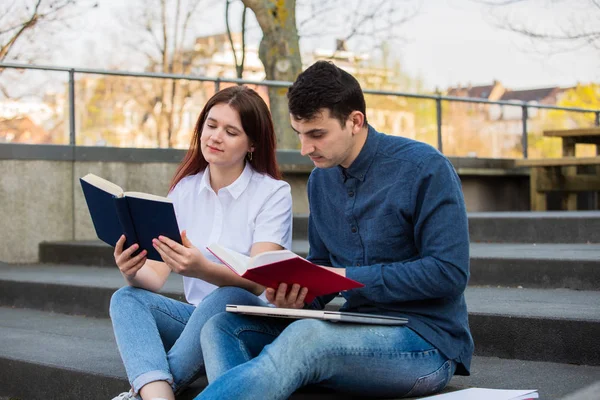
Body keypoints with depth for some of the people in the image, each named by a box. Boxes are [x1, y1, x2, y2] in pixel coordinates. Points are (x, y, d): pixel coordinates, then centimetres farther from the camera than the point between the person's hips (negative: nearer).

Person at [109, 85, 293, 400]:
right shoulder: (184, 189, 7)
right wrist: (133, 272, -26)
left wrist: (202, 270, -39)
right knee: (126, 298, -21)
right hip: (197, 316, 4)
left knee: (224, 299, -35)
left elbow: (256, 281, -19)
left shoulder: (273, 193, -6)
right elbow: (155, 277, -2)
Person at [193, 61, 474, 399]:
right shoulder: (321, 179, 11)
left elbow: (449, 273, -16)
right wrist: (297, 293, -8)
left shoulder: (424, 168, -10)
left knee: (306, 336, -36)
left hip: (428, 343, -7)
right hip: (355, 332, 7)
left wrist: (348, 278, -16)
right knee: (223, 327, -12)